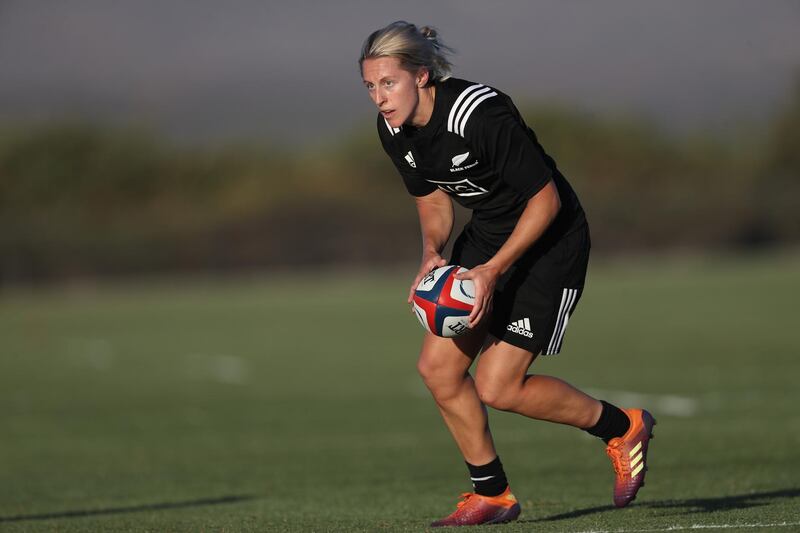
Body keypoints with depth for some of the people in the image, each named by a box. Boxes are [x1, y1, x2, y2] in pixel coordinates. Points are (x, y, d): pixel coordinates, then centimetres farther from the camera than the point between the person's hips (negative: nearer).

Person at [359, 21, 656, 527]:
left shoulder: (481, 115, -30)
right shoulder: (394, 130, -6)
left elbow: (546, 199, -23)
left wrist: (493, 270, -26)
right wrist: (433, 252, -9)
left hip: (550, 238, -8)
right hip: (487, 234, 8)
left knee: (497, 386, -10)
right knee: (438, 366, -1)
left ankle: (623, 427, 11)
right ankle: (492, 495, 15)